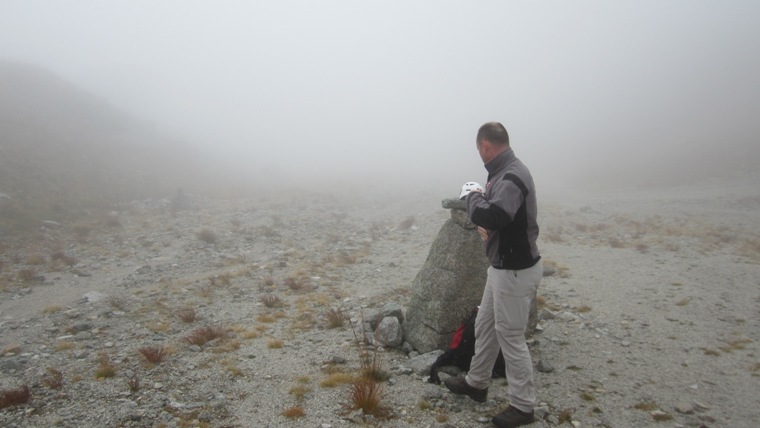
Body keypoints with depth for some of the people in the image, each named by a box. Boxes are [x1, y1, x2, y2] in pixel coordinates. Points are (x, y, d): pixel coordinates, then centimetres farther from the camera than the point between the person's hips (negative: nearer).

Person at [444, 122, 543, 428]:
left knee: (510, 337, 3)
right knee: (485, 326, 21)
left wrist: (473, 196, -17)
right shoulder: (504, 172, 8)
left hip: (516, 271, -10)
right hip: (502, 266, 10)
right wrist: (484, 223, 0)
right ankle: (476, 383, 39)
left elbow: (491, 217, -36)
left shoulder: (513, 176, -23)